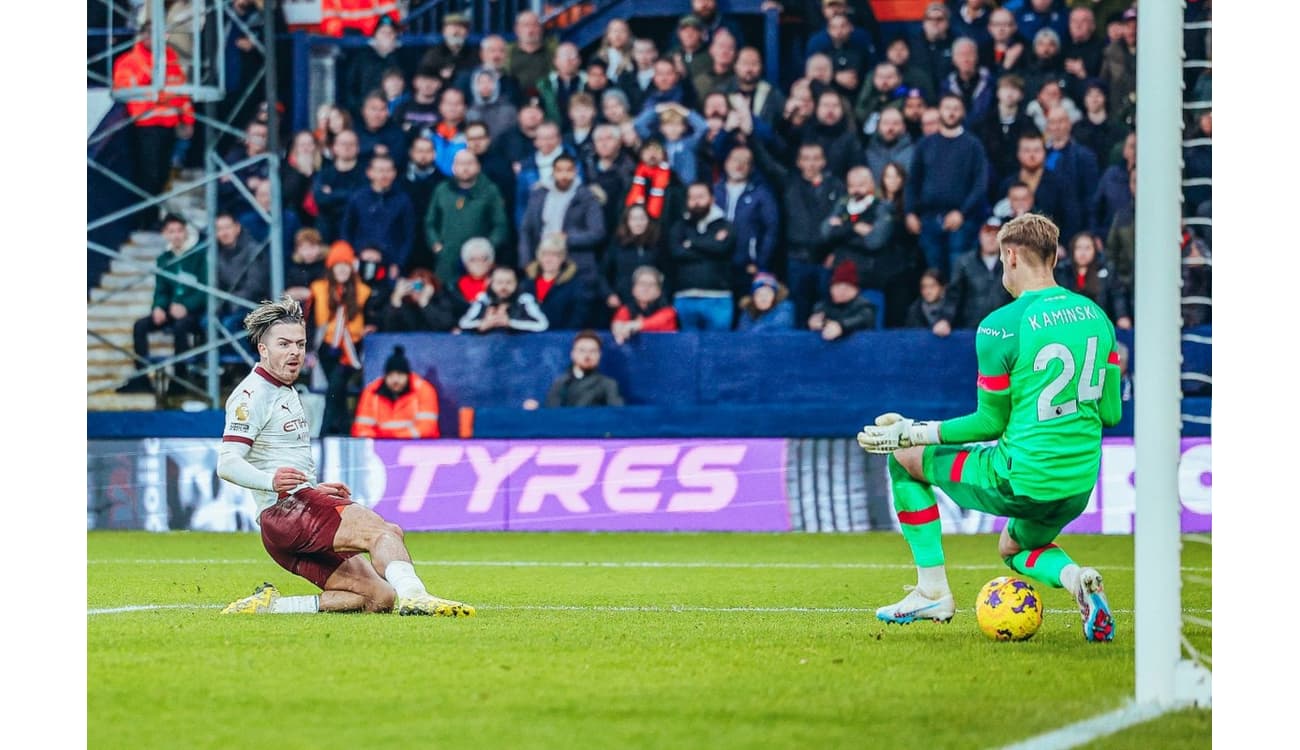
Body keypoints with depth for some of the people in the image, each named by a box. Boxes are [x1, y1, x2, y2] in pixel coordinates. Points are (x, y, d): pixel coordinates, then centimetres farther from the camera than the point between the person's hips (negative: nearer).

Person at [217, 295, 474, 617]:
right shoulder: (252, 395, -7)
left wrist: (316, 490, 37)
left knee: (381, 598, -1)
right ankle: (413, 595, -55)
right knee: (385, 531, -30)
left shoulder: (287, 393, 24)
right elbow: (227, 464, -18)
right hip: (285, 509, -10)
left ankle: (268, 604, -2)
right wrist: (271, 480, -34)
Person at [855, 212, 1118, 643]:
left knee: (904, 457, 15)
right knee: (1014, 549, 36)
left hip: (1020, 484, -6)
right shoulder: (1096, 317, 4)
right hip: (1078, 488, 6)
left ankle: (932, 590, 13)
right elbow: (1110, 412, 9)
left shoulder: (1001, 327, -14)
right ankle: (1074, 577, 2)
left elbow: (992, 422, -8)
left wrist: (910, 433, 0)